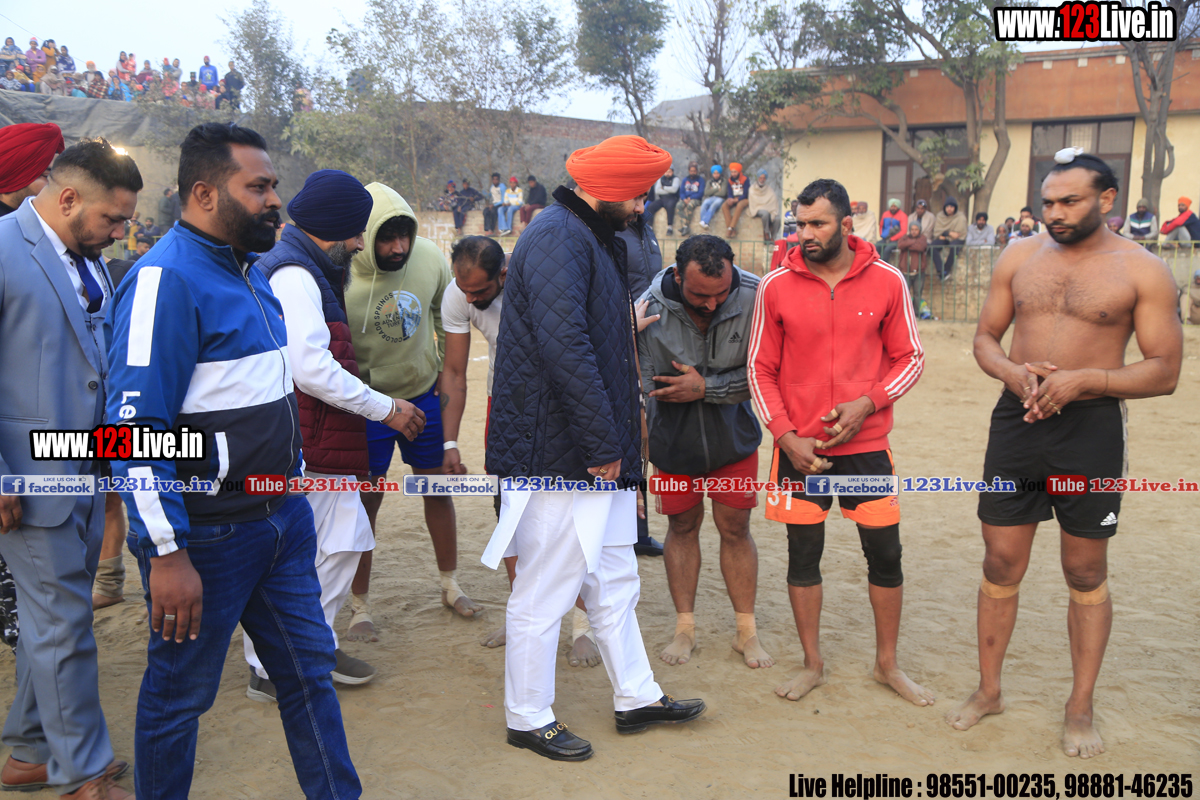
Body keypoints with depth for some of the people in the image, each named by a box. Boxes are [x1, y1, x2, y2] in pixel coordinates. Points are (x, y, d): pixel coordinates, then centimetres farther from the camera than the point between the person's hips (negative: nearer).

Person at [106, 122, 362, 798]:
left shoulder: (248, 270, 11)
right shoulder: (166, 279, -17)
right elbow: (136, 426, -22)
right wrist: (167, 555, -23)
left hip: (282, 516, 9)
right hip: (207, 534, -8)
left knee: (309, 671, 16)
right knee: (180, 693, 10)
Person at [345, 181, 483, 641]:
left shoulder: (430, 257, -12)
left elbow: (447, 316, 6)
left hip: (424, 393, 4)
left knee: (437, 488, 13)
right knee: (366, 500, 3)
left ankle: (450, 585, 33)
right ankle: (360, 607, 19)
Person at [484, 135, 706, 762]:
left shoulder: (586, 237, 18)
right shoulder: (557, 238, -16)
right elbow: (564, 348, -26)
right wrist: (603, 444, -22)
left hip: (594, 454, 10)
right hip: (557, 454, -10)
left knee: (613, 580, 18)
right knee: (545, 591, 3)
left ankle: (636, 697, 32)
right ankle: (527, 719, 20)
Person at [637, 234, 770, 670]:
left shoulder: (754, 296, -21)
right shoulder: (649, 307, -22)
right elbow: (638, 390, -17)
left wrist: (706, 388, -23)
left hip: (733, 435, 1)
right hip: (673, 437, 0)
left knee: (735, 528, 7)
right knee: (682, 526, 11)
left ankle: (746, 630, 22)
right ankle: (685, 626, 25)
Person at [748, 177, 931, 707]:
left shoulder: (887, 282, -3)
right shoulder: (776, 286, -4)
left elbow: (910, 358, 4)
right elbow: (761, 370, 1)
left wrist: (867, 402, -12)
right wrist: (787, 437, -8)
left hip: (866, 443, 0)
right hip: (799, 447, 0)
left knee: (886, 554, 6)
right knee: (803, 555, 8)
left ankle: (887, 663, 28)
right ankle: (812, 664, 27)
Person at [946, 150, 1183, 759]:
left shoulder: (1142, 270, -5)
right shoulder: (1018, 258, 5)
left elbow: (1164, 371, -6)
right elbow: (985, 337, 11)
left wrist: (1083, 379, -20)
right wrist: (1014, 372, -11)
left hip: (1091, 428, -2)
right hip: (1017, 419, 3)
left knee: (1086, 574, 10)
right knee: (1001, 564, 9)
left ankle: (1080, 708, 26)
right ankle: (988, 690, 26)